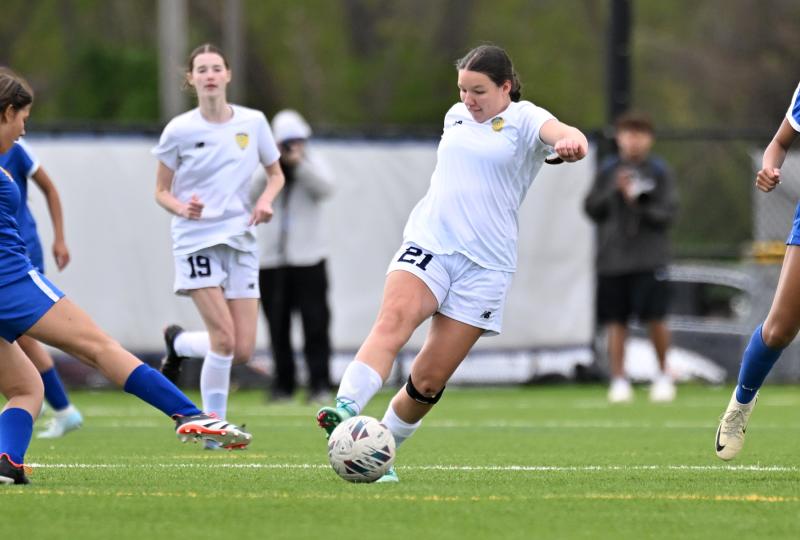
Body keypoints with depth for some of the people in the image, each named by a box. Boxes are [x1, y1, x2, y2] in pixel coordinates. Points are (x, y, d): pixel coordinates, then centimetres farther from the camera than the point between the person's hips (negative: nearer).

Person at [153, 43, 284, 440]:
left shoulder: (253, 122, 4)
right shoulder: (179, 130, -3)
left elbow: (276, 173, 16)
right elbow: (161, 191, 4)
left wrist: (266, 200, -5)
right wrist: (181, 208, -18)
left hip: (240, 239, 4)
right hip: (197, 239, -4)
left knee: (243, 351, -2)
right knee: (224, 338, -18)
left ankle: (178, 343, 28)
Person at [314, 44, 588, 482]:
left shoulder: (523, 119, -2)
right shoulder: (456, 116, 15)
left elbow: (557, 131, -26)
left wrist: (572, 140, -49)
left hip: (485, 264, -3)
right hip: (428, 244, 3)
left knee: (429, 380, -2)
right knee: (393, 319, -29)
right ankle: (347, 409, -46)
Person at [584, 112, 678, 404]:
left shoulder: (659, 171, 4)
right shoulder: (607, 170, 9)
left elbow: (668, 212, -2)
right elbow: (591, 208, 4)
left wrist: (638, 204, -18)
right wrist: (614, 190, -11)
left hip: (649, 258, -2)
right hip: (612, 258, 2)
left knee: (655, 319, -8)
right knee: (616, 322, 0)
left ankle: (663, 375, 10)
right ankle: (619, 380, 5)